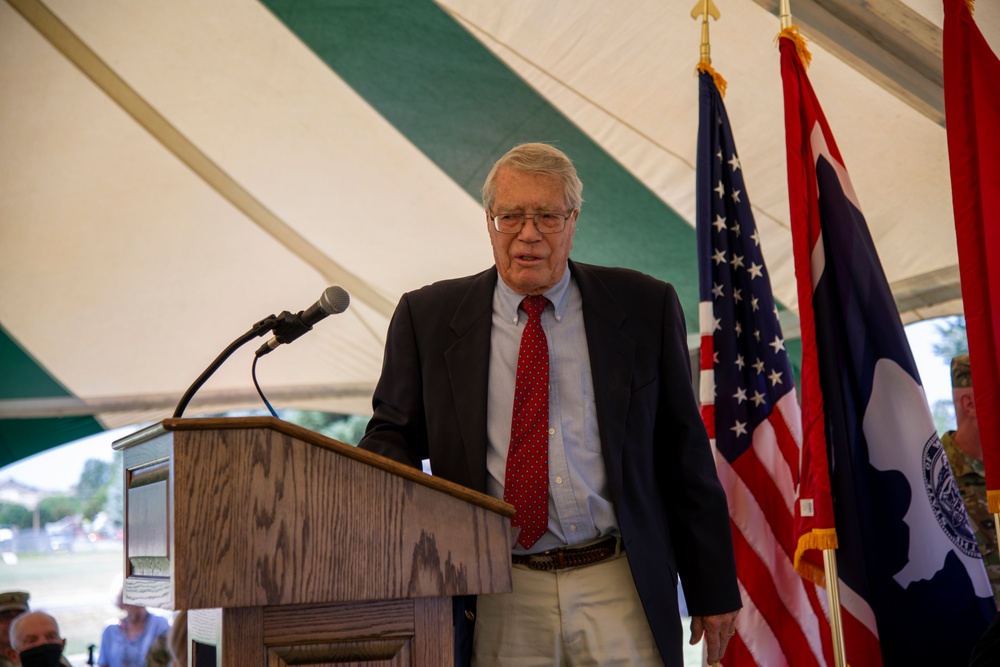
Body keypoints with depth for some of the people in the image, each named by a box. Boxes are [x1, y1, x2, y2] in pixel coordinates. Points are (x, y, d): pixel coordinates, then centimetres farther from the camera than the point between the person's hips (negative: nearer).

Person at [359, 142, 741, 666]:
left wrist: (713, 588, 6)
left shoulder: (644, 306, 4)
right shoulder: (427, 317, 5)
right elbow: (393, 433, 9)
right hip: (498, 605, 0)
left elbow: (684, 451, 6)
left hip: (618, 590, 0)